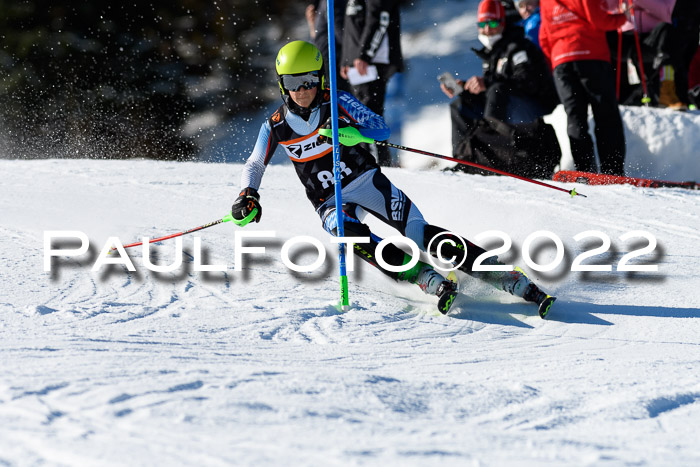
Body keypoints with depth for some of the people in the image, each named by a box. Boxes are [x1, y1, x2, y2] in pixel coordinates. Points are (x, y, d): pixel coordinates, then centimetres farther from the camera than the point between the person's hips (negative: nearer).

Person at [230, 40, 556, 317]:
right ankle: (427, 280, -37)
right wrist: (248, 196, -10)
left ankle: (516, 282, -19)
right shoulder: (276, 127, -3)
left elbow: (382, 129, -12)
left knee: (422, 235, -16)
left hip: (367, 181, -1)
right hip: (331, 202, 1)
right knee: (350, 232, -35)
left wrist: (349, 131, -32)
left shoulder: (337, 103, -8)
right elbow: (254, 166, 9)